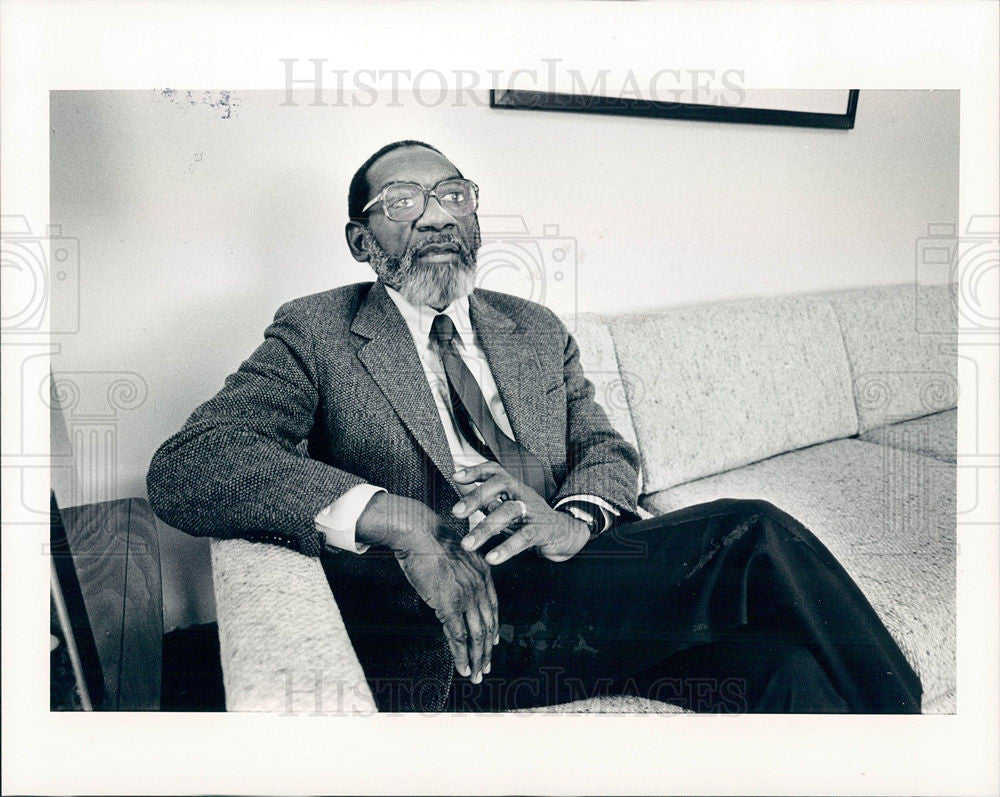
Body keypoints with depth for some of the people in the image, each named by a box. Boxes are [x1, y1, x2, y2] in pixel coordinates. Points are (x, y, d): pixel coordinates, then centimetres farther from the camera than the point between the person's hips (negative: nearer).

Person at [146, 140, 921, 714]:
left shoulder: (538, 330, 19)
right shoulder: (317, 335, 3)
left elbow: (608, 451, 12)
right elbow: (182, 465, -11)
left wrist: (574, 522, -14)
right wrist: (395, 520, -26)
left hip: (573, 589, 5)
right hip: (435, 640, -4)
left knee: (777, 654, -25)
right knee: (754, 539, -22)